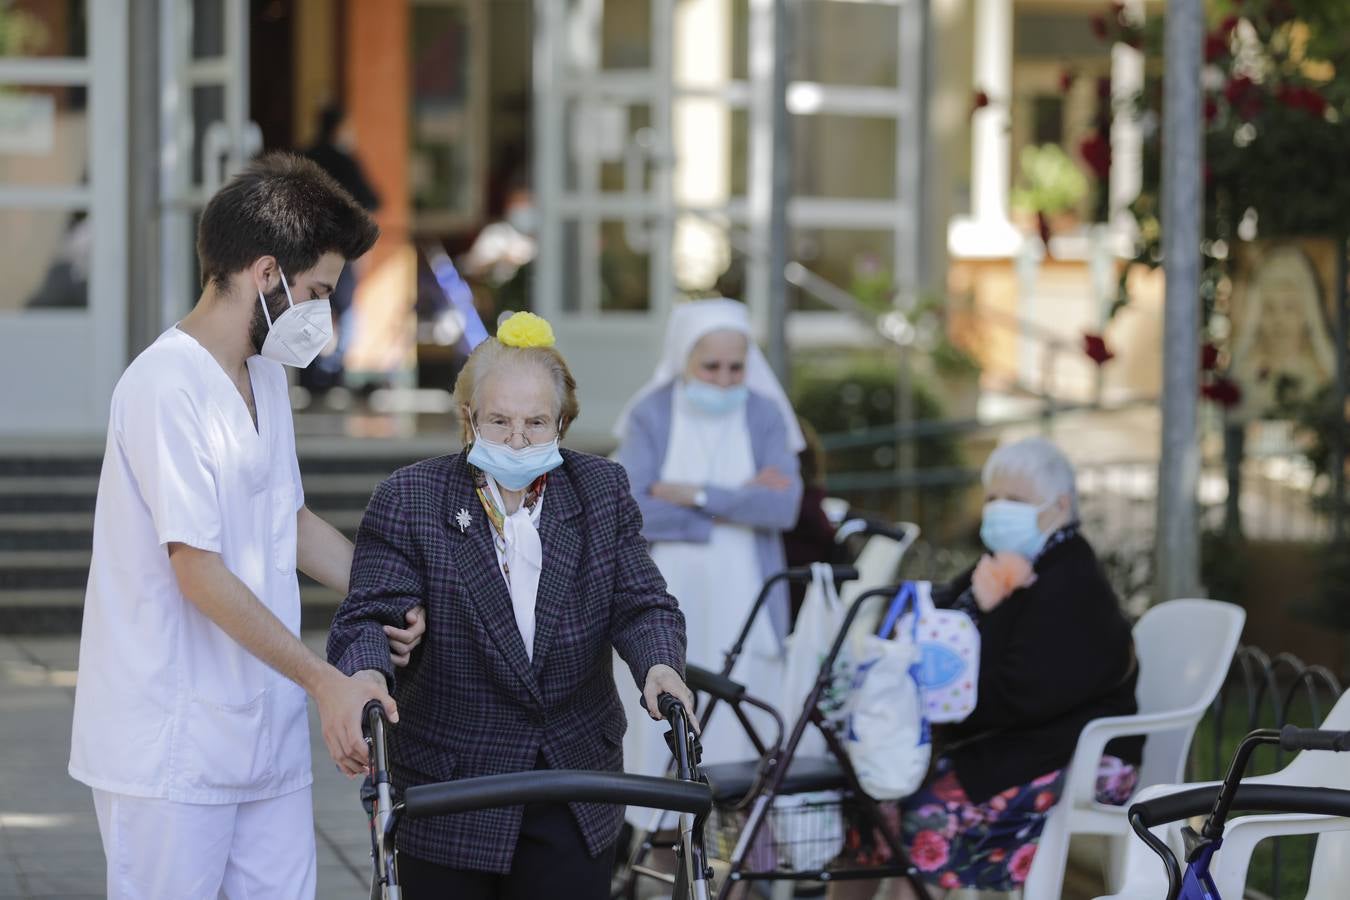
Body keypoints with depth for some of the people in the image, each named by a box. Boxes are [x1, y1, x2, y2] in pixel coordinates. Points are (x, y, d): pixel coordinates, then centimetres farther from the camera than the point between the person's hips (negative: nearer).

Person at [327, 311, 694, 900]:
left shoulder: (602, 493, 5)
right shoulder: (409, 501, -4)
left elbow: (641, 603, 1)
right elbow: (370, 614, -10)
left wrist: (659, 663, -21)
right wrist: (366, 675, -33)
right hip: (449, 792, -2)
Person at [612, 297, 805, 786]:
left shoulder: (764, 415, 2)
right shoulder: (650, 415, -2)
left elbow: (784, 506, -11)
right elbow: (630, 511, -14)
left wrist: (696, 495, -16)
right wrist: (737, 501, -14)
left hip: (742, 599, 1)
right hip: (669, 599, -1)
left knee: (740, 725, 0)